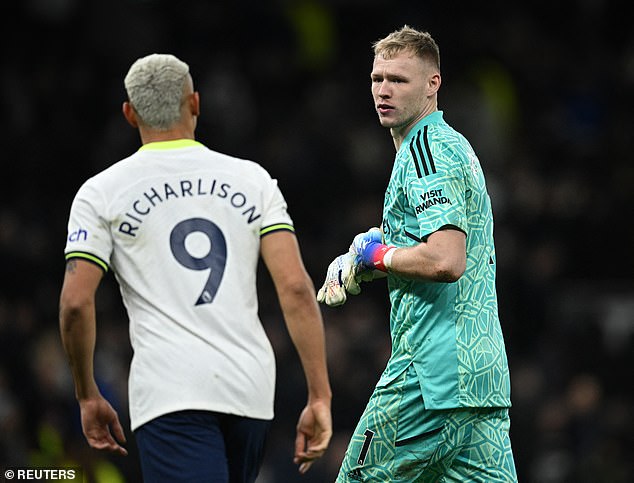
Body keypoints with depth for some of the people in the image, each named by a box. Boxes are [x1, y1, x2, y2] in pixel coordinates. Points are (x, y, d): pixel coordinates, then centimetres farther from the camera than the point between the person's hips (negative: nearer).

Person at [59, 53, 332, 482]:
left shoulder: (101, 193, 5)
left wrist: (88, 397, 11)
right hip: (251, 388, 4)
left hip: (169, 393, -4)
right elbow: (296, 288, 0)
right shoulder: (253, 180, 10)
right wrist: (320, 398, 0)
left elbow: (76, 302, -3)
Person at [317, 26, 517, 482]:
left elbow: (445, 261, -24)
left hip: (432, 373, -10)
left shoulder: (426, 150, -11)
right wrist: (354, 262, 16)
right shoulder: (455, 146, 21)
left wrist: (377, 255, -8)